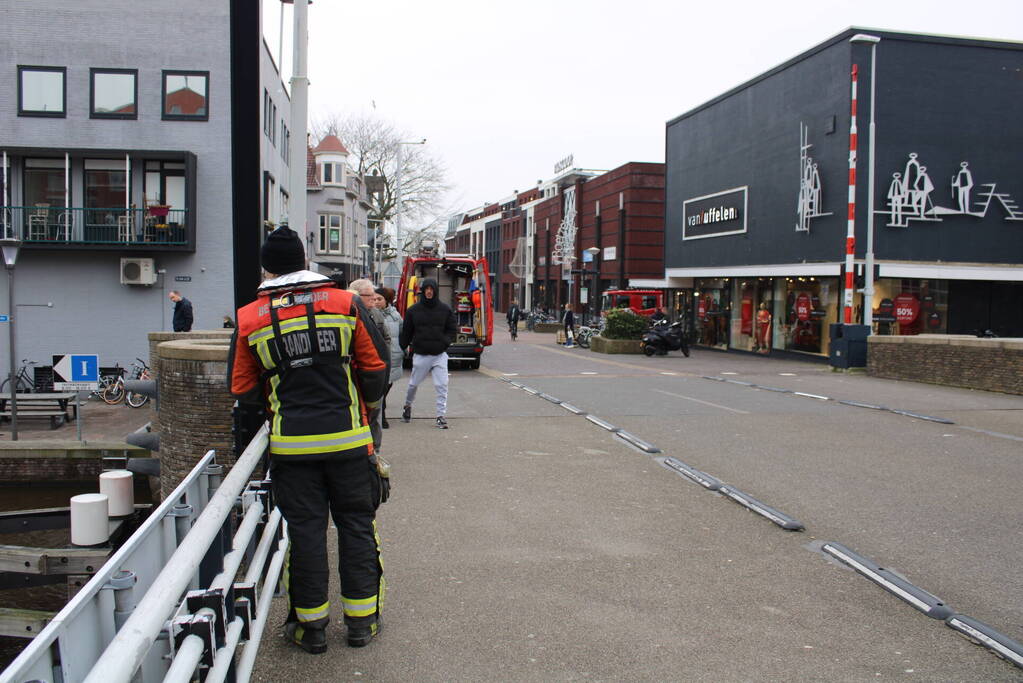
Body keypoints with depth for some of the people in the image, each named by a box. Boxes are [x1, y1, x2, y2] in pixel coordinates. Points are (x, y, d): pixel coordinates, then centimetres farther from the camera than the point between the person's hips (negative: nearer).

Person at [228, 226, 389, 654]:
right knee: (356, 525, 12)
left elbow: (242, 390, 4)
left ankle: (311, 626, 20)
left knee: (305, 530, 10)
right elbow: (376, 367, 1)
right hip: (349, 440, 0)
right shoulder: (345, 303, -2)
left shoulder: (250, 318, -1)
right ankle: (361, 621, 21)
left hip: (291, 445, 0)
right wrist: (367, 404, 20)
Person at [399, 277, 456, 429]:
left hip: (440, 354, 0)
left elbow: (452, 330, 9)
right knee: (413, 384, 11)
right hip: (420, 354, 0)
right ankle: (407, 406, 39)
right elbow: (406, 332, 9)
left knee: (442, 385, -8)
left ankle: (441, 416, -1)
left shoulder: (445, 309, 4)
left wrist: (445, 342, -6)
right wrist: (402, 348, 3)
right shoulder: (413, 310, 3)